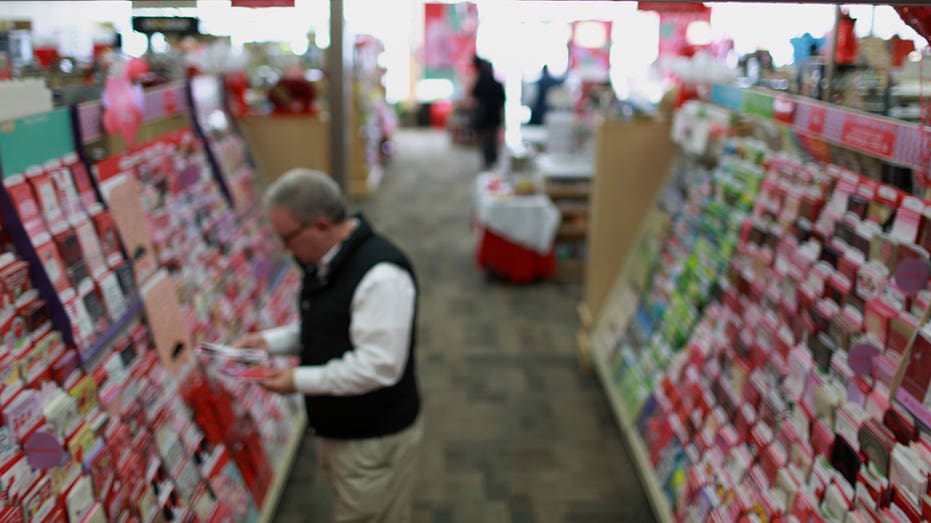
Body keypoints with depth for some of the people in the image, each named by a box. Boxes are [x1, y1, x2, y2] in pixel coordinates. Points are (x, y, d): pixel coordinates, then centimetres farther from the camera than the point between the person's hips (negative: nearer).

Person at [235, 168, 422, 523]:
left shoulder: (380, 276, -28)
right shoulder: (324, 261, 5)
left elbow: (379, 366, -30)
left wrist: (300, 381, -24)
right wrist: (269, 341, 1)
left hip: (374, 437, -9)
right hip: (335, 426, 9)